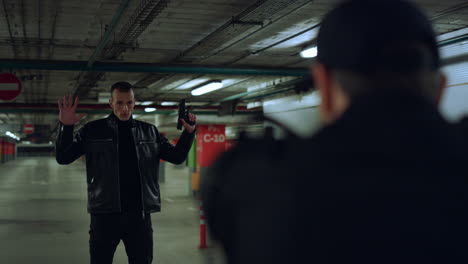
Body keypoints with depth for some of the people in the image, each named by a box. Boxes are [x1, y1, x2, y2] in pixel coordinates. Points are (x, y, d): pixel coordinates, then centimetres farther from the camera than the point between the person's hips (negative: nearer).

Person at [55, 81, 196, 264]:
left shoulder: (149, 132, 8)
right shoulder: (93, 130, 2)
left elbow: (177, 157, 12)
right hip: (105, 215, -1)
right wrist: (65, 126, -13)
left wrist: (189, 132, -4)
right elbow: (63, 158, 1)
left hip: (140, 215, 2)